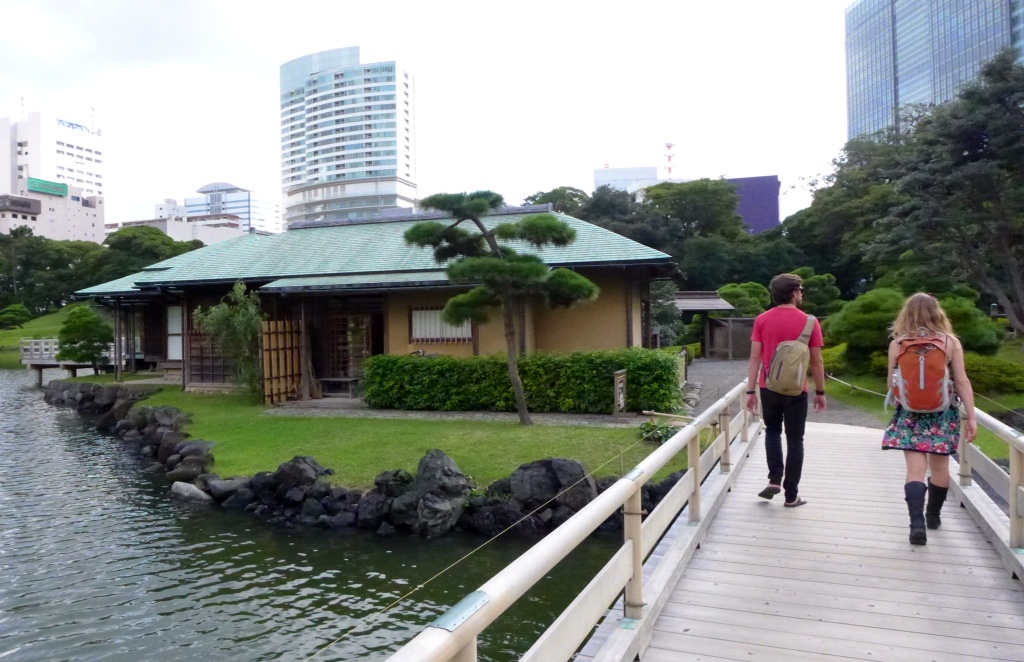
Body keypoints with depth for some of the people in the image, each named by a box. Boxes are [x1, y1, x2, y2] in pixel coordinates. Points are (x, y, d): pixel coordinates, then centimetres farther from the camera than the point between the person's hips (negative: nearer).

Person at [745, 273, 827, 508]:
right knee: (795, 440, 7)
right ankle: (791, 495, 11)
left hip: (769, 388, 2)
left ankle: (774, 480, 9)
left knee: (772, 430, 22)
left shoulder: (762, 320, -1)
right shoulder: (808, 322, -6)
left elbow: (755, 358, -4)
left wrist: (751, 391, 0)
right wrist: (820, 392, 8)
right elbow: (816, 361, -3)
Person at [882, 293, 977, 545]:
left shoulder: (897, 343, -4)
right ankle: (933, 515, 32)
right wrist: (971, 417, 0)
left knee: (915, 469, -2)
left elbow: (892, 384, 0)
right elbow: (962, 382, -4)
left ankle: (917, 522, -16)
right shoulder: (951, 342, -3)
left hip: (910, 414, -1)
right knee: (940, 467, 17)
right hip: (942, 414, 1)